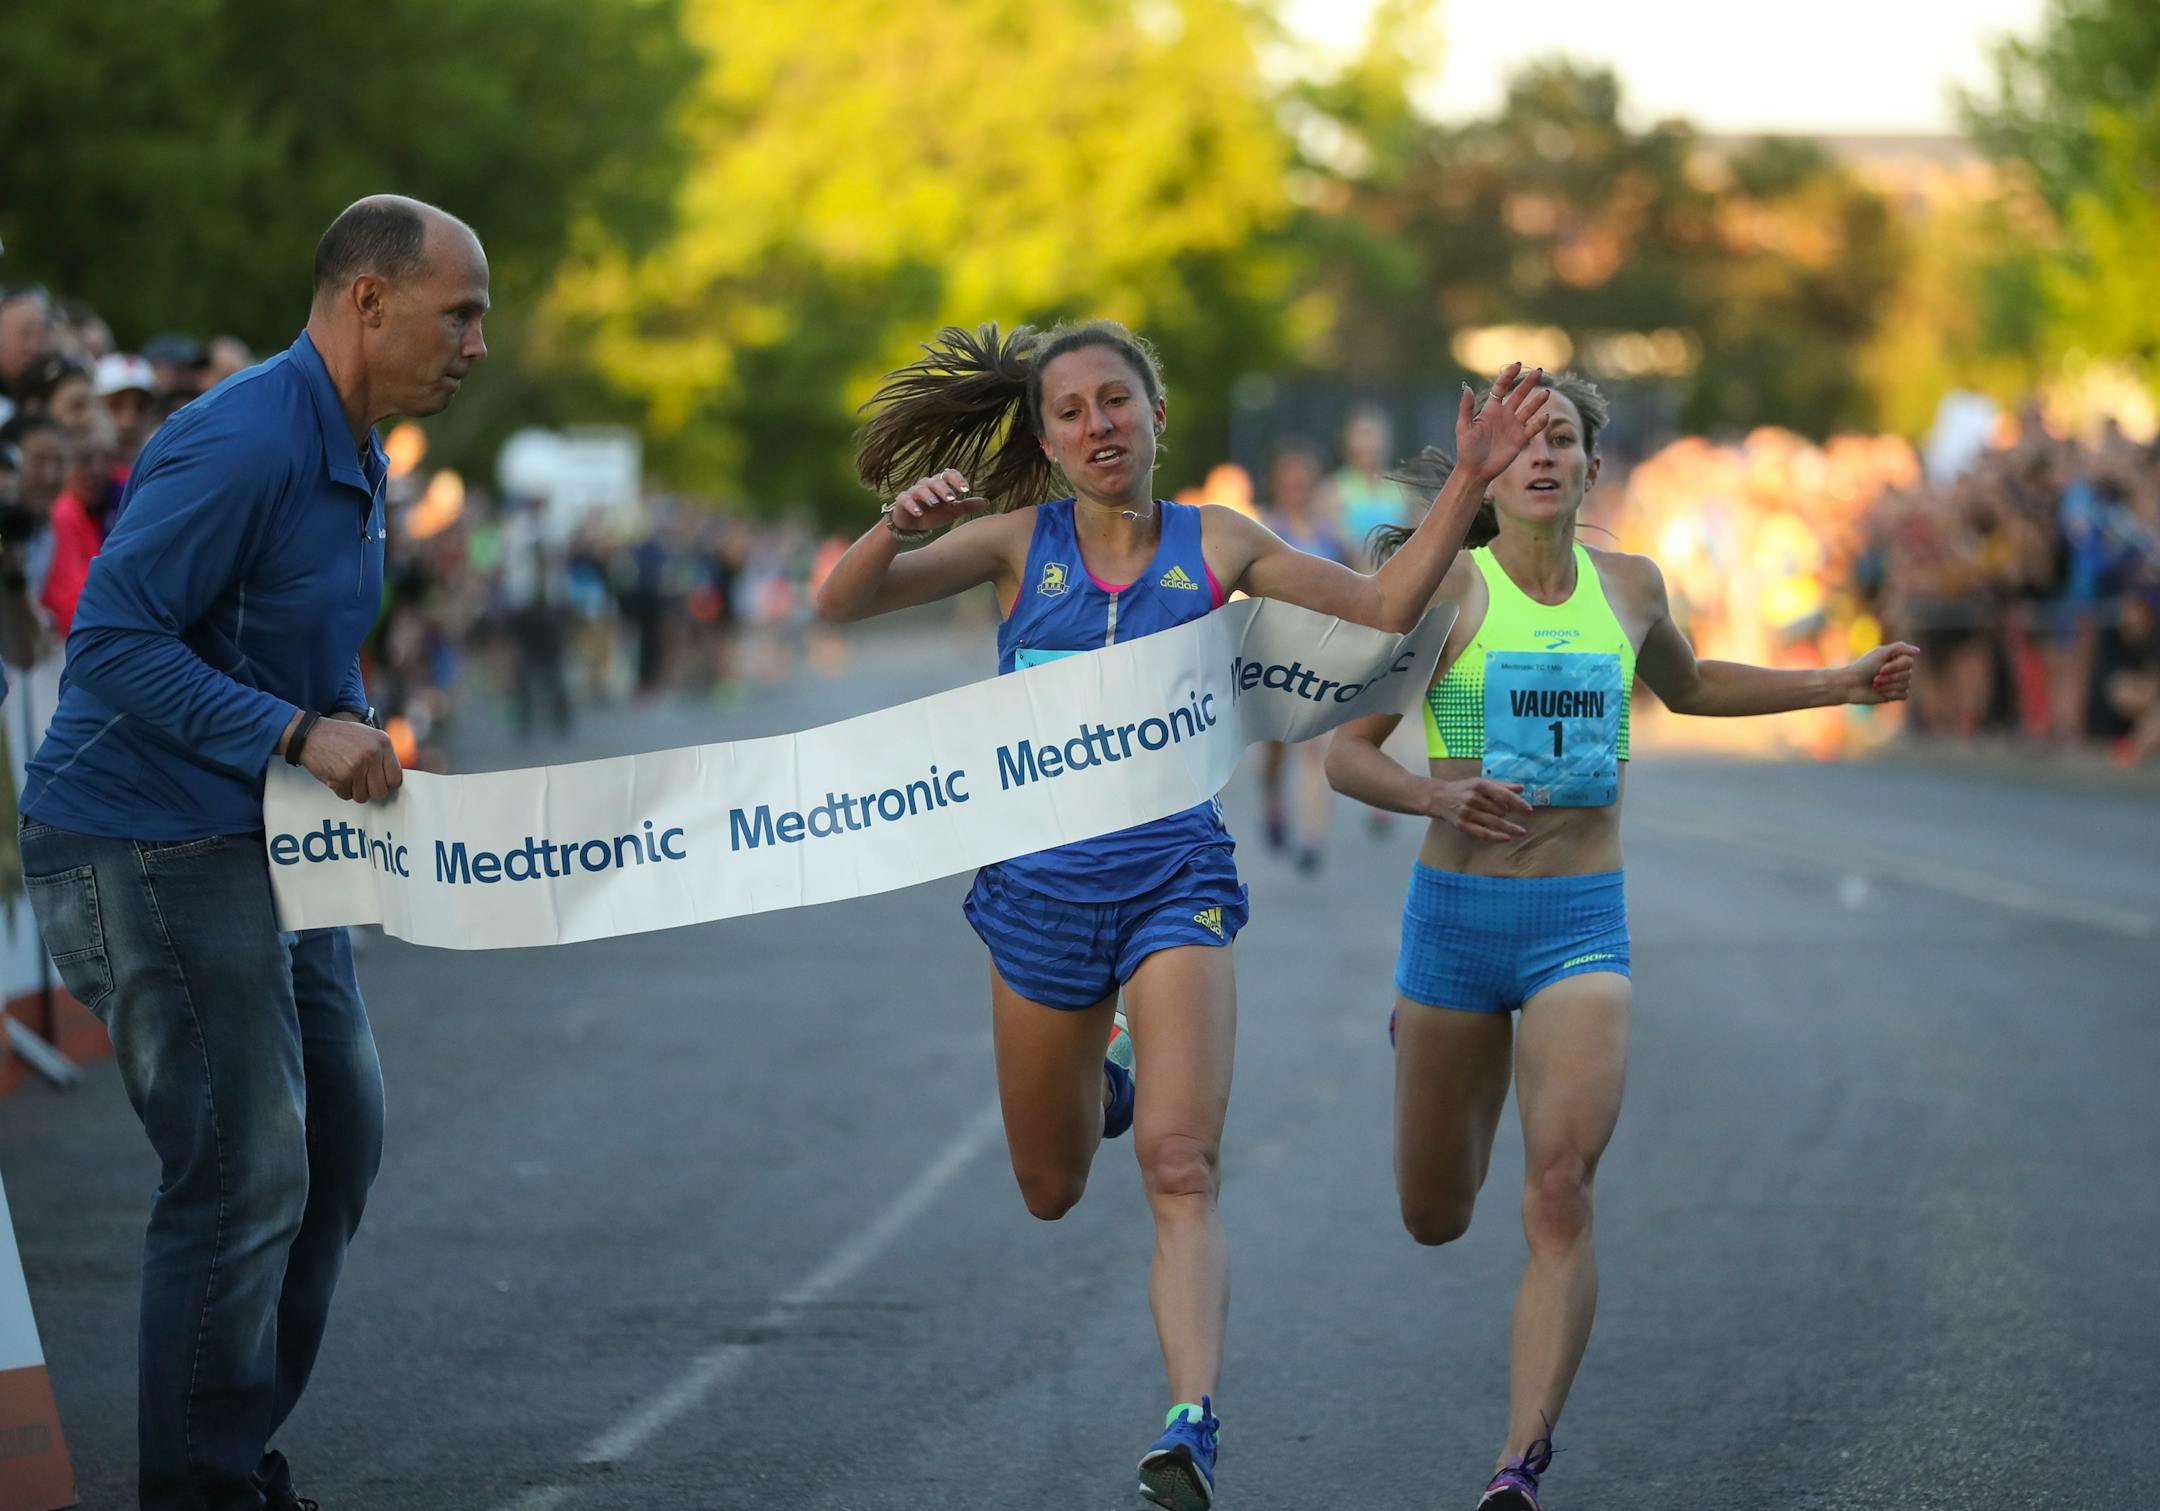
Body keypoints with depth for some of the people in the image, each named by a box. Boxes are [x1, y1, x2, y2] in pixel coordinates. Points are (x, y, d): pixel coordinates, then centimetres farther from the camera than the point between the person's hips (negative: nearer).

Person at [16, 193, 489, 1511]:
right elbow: (113, 640, -25)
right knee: (246, 1169, -10)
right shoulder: (243, 446, -21)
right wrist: (297, 734, -28)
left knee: (338, 1140, 14)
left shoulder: (356, 460, 12)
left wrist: (362, 746, 7)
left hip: (261, 845, 10)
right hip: (146, 845, -10)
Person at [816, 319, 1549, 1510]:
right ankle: (1096, 1086, 52)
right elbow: (842, 605, -9)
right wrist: (900, 524, -29)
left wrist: (1468, 481, -2)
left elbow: (1383, 607, 8)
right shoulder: (1018, 541, 1)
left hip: (1173, 882, -2)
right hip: (1039, 885, 2)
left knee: (1180, 1168, -22)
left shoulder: (1216, 547, 4)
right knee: (1051, 1192, 17)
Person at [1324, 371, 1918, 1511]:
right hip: (1456, 913, -1)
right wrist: (1442, 795, -25)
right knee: (1435, 1221, 14)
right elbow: (1345, 755, -5)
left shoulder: (1628, 586, 6)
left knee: (1560, 1196, -20)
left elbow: (1685, 685, 29)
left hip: (1584, 923, 1)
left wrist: (1836, 685, 22)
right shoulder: (1446, 589, -6)